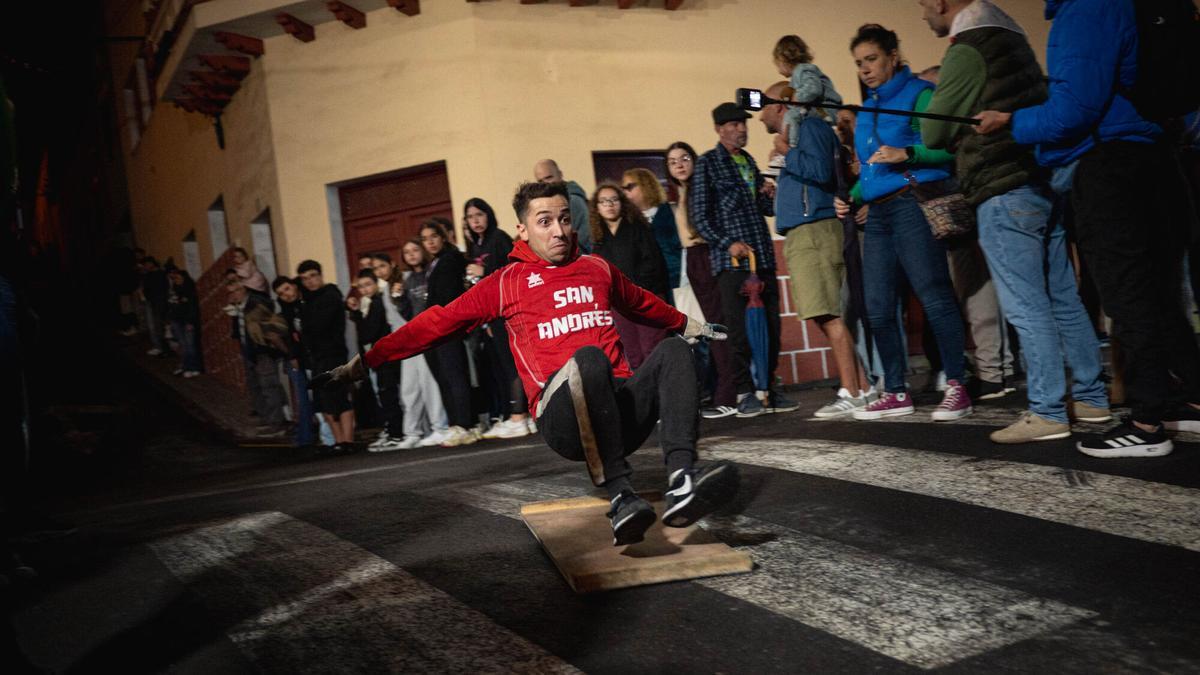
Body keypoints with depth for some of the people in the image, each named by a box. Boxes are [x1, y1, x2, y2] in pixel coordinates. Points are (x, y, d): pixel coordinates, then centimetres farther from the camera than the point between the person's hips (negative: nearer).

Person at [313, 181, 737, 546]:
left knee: (673, 351, -18)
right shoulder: (507, 283, 9)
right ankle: (620, 497, -38)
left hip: (625, 410, 5)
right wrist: (366, 362, 6)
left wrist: (688, 325, 52)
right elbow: (437, 323, 9)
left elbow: (644, 305, 39)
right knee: (588, 357, -33)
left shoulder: (598, 269, 20)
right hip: (564, 420, -4)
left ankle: (681, 481, -36)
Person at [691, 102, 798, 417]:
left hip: (763, 257, 6)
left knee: (771, 325, 5)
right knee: (741, 328, -7)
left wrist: (771, 196, 2)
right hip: (731, 259, -6)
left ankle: (767, 389, 15)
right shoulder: (707, 163, 1)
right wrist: (728, 243, -15)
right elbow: (699, 216, -5)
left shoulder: (749, 161, 19)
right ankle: (745, 393, 2)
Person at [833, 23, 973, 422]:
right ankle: (895, 393, 12)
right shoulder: (866, 110, 22)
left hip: (913, 206, -8)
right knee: (878, 309, 5)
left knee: (934, 296, -11)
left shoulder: (918, 94, 0)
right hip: (878, 214, 8)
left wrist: (907, 154, -21)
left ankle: (956, 388, -4)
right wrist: (850, 197, 10)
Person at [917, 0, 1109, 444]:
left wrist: (932, 99, 14)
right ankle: (1090, 399, 19)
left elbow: (934, 133, -7)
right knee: (1062, 300, 12)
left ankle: (1047, 413, -3)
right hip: (1043, 181, 9)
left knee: (1026, 308, -6)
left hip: (1004, 191, -9)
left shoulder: (966, 50, -10)